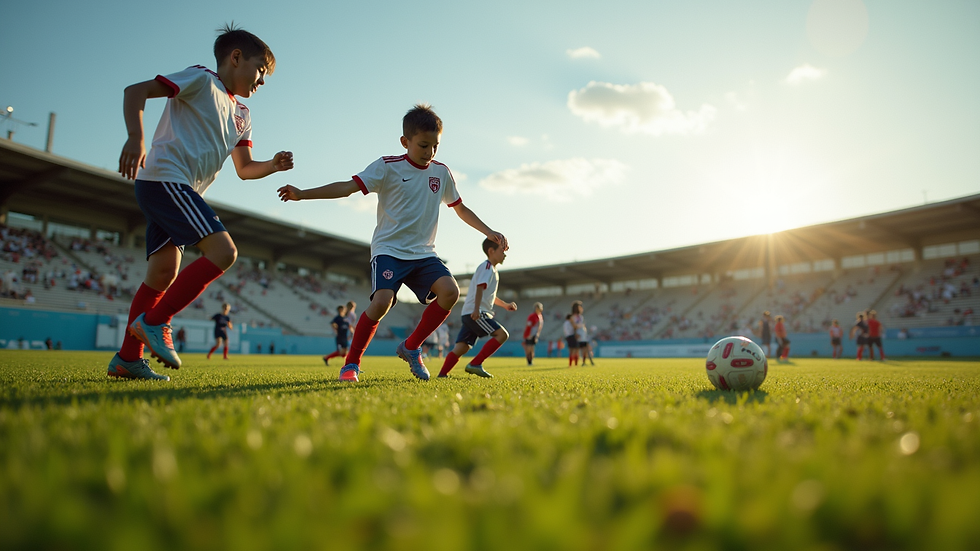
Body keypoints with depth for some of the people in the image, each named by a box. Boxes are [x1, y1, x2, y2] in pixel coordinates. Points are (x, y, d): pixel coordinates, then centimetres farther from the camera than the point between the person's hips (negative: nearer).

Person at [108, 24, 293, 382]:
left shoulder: (240, 116, 24)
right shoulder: (201, 79, 1)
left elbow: (245, 169, 25)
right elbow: (136, 91, -7)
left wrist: (272, 166, 5)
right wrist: (135, 137, -23)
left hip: (175, 191, 9)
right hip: (165, 177, -9)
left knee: (163, 275, 6)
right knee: (223, 251, -20)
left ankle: (127, 359, 12)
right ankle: (154, 322, -13)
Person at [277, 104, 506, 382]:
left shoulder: (441, 172, 9)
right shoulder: (387, 167, -5)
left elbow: (461, 209, 22)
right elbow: (348, 186, -14)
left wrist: (489, 232, 16)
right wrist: (303, 194, -24)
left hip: (423, 253, 4)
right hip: (389, 250, -4)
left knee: (450, 290, -21)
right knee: (382, 301, -27)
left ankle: (411, 347, -1)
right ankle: (351, 364, -5)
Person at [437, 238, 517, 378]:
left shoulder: (491, 269, 27)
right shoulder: (487, 266, -5)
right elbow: (480, 287, -19)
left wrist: (505, 305, 33)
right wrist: (476, 309, -30)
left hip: (470, 314, 10)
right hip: (474, 313, -10)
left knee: (462, 347, 3)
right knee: (501, 334, -16)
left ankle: (442, 374, 0)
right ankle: (475, 364, -18)